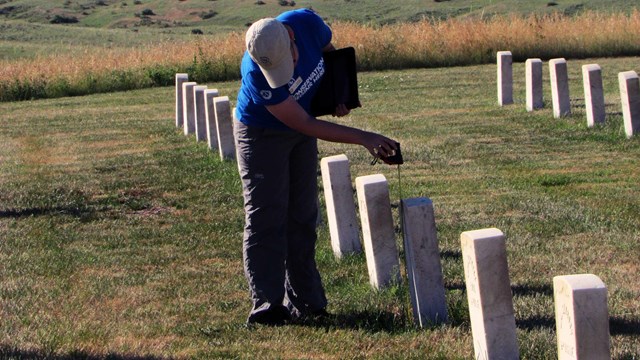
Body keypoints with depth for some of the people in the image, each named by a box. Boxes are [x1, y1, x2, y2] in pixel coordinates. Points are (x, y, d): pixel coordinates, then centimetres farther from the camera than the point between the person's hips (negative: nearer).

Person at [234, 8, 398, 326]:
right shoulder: (256, 76, -37)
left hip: (301, 132, 6)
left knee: (302, 217, 8)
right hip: (261, 134, -6)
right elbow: (307, 126, -31)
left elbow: (330, 53, 2)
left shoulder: (307, 23, -25)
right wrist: (364, 139, -32)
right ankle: (266, 304, -9)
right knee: (266, 218, -10)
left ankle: (304, 301, 13)